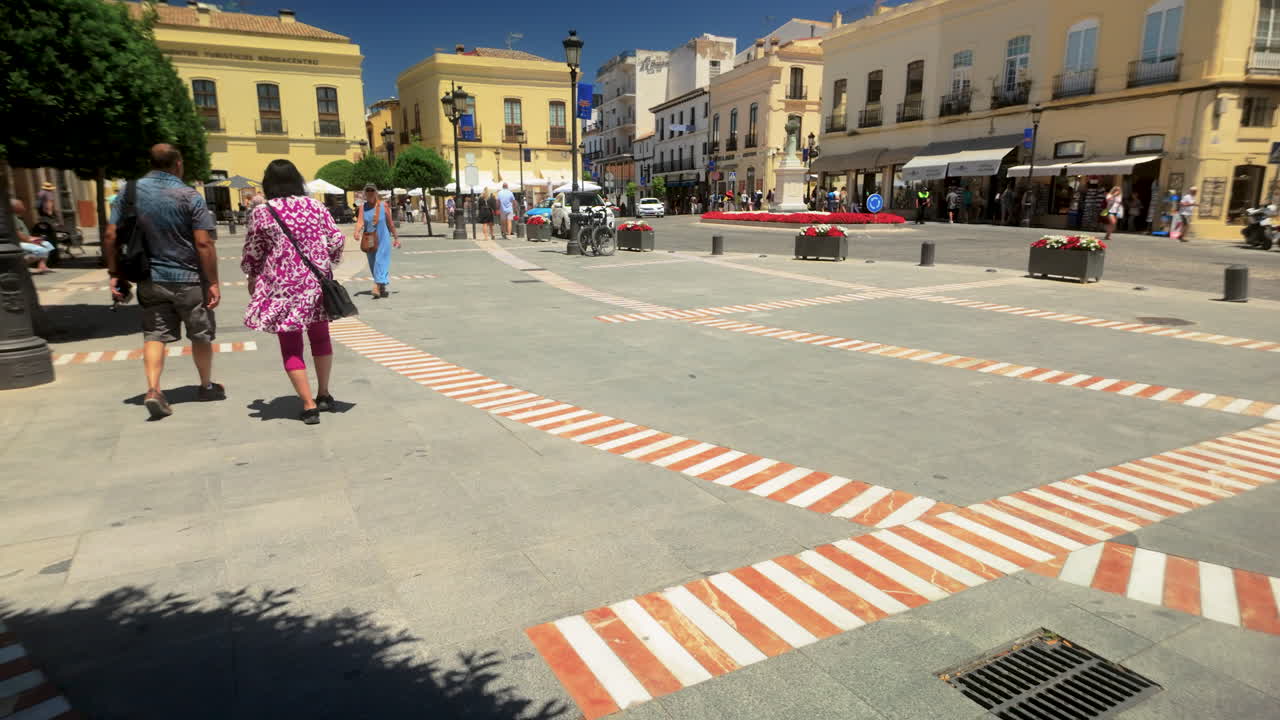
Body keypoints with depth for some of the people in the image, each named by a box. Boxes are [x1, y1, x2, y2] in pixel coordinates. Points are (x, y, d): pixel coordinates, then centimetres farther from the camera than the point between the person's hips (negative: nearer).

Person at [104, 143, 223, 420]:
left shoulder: (129, 192, 2)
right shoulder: (189, 196, -10)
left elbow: (110, 237, 0)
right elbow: (204, 244, -15)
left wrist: (115, 274, 8)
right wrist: (213, 283, -10)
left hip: (149, 280, 3)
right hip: (188, 279, -3)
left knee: (155, 335, 7)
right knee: (201, 335, 13)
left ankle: (153, 390, -6)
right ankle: (207, 386, 25)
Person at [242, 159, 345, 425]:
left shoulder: (262, 212, -5)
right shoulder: (315, 205, 1)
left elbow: (253, 252, 2)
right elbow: (336, 239, 1)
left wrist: (252, 278, 19)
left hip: (283, 286, -3)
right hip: (317, 283, 3)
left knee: (291, 346, 4)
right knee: (320, 337, 18)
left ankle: (309, 405, -1)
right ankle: (324, 395, 29)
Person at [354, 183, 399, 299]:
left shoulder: (383, 205, 0)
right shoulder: (363, 207, 4)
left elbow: (390, 223, 5)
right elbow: (360, 221, -7)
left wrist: (396, 238, 9)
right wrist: (357, 232, -27)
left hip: (383, 239, -3)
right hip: (369, 241, 3)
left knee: (381, 262, -13)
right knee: (373, 264, 10)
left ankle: (377, 287, -21)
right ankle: (382, 288, 24)